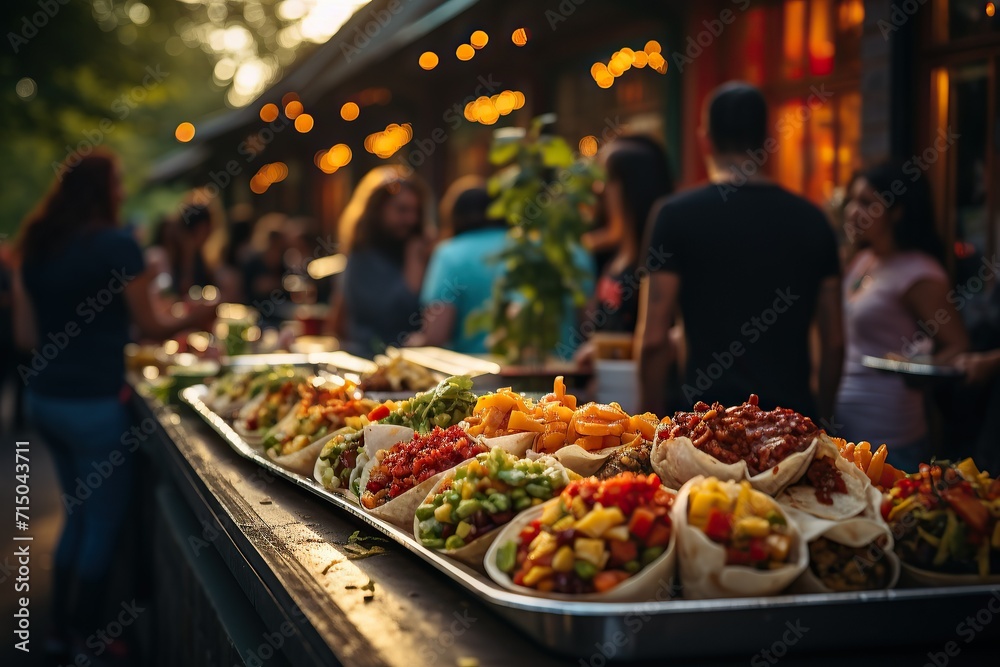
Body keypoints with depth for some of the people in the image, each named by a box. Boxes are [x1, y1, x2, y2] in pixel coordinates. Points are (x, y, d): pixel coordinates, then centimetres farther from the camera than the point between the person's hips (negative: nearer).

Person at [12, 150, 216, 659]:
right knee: (104, 522, 7)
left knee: (79, 514, 21)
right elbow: (151, 327, -6)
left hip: (44, 397, 7)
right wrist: (194, 318, 11)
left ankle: (63, 627, 29)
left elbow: (26, 335, 9)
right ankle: (86, 637, 15)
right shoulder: (118, 245, -13)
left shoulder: (35, 249, 6)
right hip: (93, 403, -7)